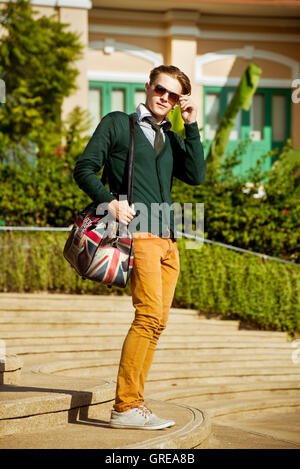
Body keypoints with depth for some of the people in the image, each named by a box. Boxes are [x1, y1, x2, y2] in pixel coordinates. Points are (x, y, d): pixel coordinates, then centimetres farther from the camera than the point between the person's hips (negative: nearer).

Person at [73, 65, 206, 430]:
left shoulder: (172, 139, 23)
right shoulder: (117, 124, 9)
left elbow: (196, 176, 7)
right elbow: (84, 168, 3)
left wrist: (191, 126, 6)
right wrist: (110, 201, -13)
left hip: (168, 238, 7)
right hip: (137, 229, -7)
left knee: (157, 321, 3)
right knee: (149, 314, -19)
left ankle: (133, 404, 8)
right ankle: (124, 408, -19)